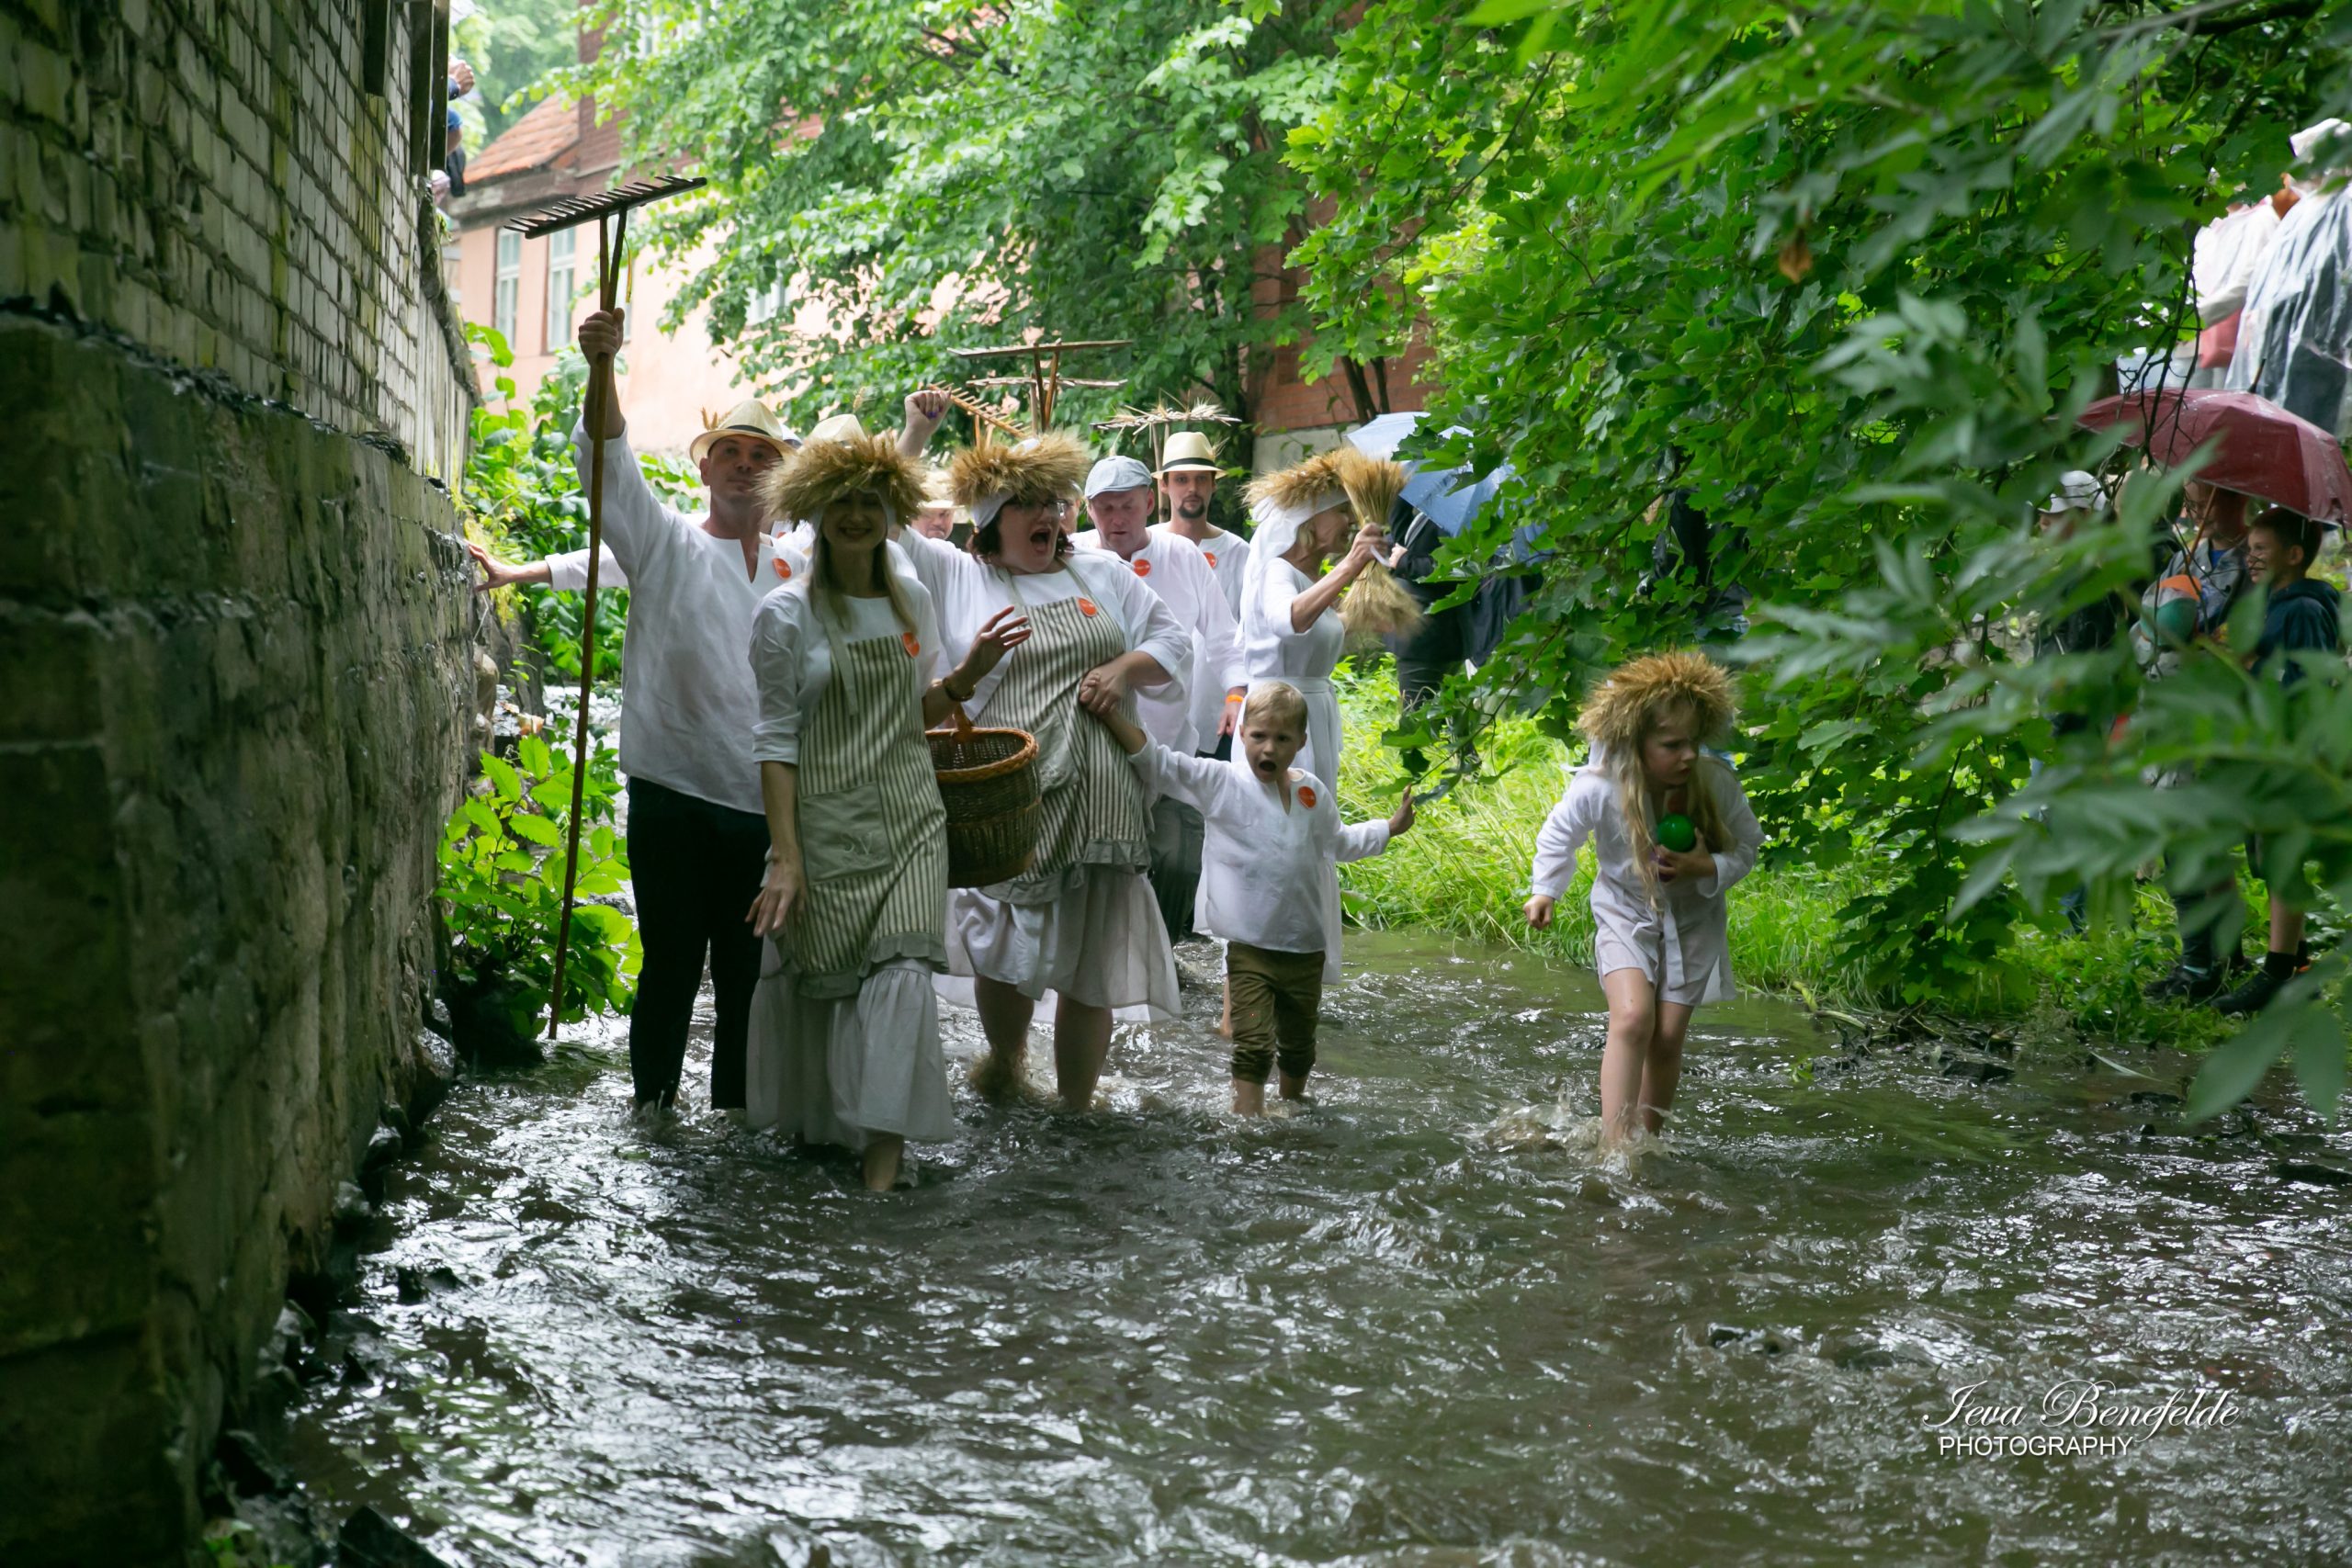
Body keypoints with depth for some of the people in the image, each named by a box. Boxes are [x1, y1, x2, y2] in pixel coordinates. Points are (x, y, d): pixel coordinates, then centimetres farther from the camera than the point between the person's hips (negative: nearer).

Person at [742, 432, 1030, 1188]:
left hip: (909, 816, 3)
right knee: (817, 972, 4)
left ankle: (885, 1151, -8)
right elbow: (776, 741, -6)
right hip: (825, 820, -3)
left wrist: (968, 671, 0)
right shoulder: (787, 612, -3)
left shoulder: (913, 601, 11)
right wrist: (785, 858, -12)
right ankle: (813, 1123, 28)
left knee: (903, 971, -10)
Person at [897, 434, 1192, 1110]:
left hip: (1096, 797, 2)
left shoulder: (1104, 577, 16)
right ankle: (1006, 1057, 30)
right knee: (1001, 948, 1)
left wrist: (1126, 669, -2)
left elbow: (1174, 643, 18)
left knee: (1091, 955, 2)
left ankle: (1077, 1102, 14)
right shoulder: (955, 575, 7)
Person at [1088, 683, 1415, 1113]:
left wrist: (1390, 828, 28)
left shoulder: (1313, 795, 5)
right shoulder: (1221, 785, -8)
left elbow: (1338, 842, 25)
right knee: (1254, 1045, -12)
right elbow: (1157, 763, -16)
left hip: (1307, 949, 4)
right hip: (1250, 948, -4)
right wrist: (1108, 713, -26)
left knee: (1299, 1043, 20)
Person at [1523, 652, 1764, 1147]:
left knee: (1668, 1036, 0)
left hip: (1692, 921, 2)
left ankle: (1648, 1138, 19)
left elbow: (1748, 846, -7)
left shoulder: (1716, 782, -24)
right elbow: (1558, 835, -3)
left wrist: (1708, 869, -25)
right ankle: (1614, 1142, -20)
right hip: (1625, 915, -2)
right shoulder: (1599, 789, -26)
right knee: (1632, 1018, -22)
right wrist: (1544, 892, -5)